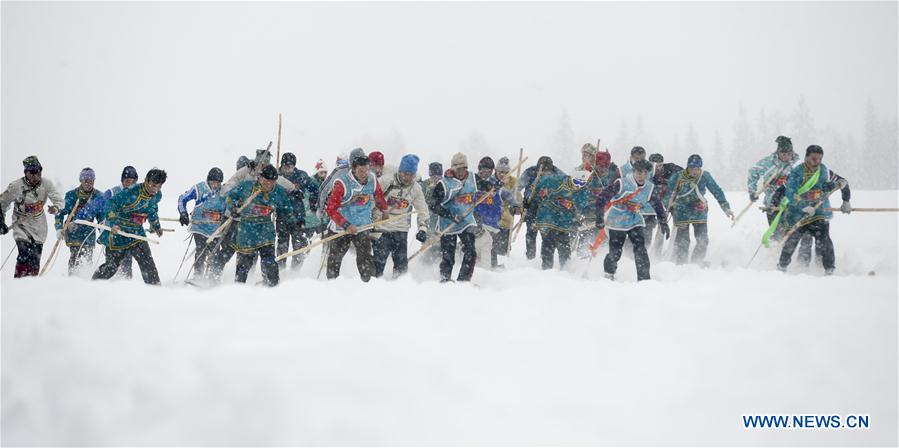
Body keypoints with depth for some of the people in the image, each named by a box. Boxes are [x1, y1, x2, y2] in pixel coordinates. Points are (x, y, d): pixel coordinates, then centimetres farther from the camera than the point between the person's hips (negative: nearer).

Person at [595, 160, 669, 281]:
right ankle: (609, 273, 25)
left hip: (635, 222, 3)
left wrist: (663, 223, 7)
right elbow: (602, 198, -17)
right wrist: (600, 217, -20)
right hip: (616, 222, -3)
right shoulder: (621, 183, -19)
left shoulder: (650, 188, -4)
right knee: (615, 252, -2)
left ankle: (644, 279, -8)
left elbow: (658, 205, 11)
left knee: (640, 250, -13)